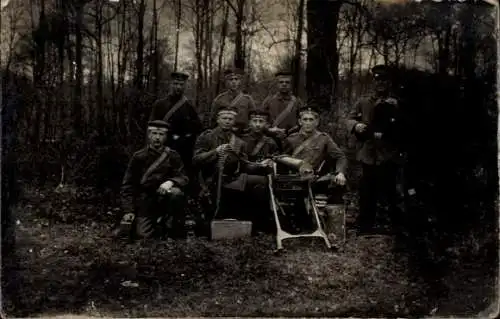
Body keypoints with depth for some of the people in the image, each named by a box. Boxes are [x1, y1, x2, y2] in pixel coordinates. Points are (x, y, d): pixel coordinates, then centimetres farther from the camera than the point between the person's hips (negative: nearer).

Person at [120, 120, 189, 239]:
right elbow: (128, 185, 2)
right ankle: (159, 225, 18)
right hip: (146, 202, 0)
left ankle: (178, 233, -13)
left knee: (176, 193, -34)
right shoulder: (138, 157, 3)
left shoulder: (172, 156, 3)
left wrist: (170, 182, -28)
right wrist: (128, 211, -8)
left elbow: (183, 178, -4)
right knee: (143, 235, -18)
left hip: (166, 198, 0)